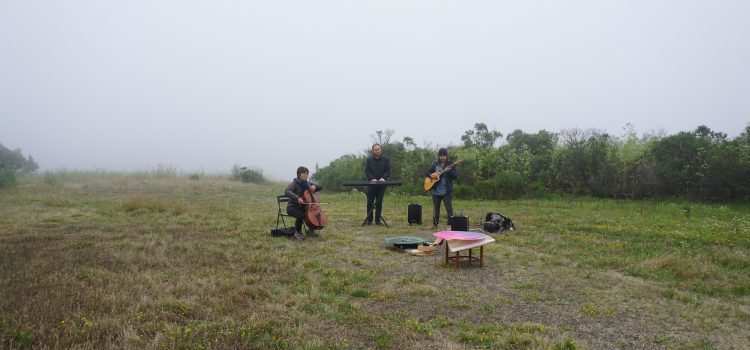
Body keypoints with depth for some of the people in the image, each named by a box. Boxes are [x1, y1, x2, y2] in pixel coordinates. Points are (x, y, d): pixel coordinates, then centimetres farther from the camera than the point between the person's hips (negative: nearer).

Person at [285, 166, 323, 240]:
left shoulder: (308, 183, 7)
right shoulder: (294, 183, -11)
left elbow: (320, 187, 10)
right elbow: (286, 191, -28)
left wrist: (314, 186, -14)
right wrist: (297, 198, -42)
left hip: (303, 207, 6)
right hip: (293, 207, -6)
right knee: (301, 215, -35)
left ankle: (310, 230, 9)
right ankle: (297, 233, -10)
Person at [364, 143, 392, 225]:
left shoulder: (386, 160, 10)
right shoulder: (369, 160, 9)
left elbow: (388, 171, 2)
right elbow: (367, 171, 0)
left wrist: (383, 178, -18)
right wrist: (372, 178, -17)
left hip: (381, 185, 0)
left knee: (379, 202, 2)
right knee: (370, 202, 0)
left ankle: (378, 220, 8)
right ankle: (369, 220, 5)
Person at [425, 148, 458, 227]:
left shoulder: (450, 164, 1)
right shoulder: (435, 164, 9)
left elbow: (455, 176, -7)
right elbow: (426, 172, 13)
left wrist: (449, 171, -25)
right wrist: (431, 175, -8)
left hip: (447, 191, -3)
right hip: (435, 191, 3)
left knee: (449, 208, -9)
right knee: (436, 208, 12)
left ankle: (451, 224, -5)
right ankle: (435, 224, 22)